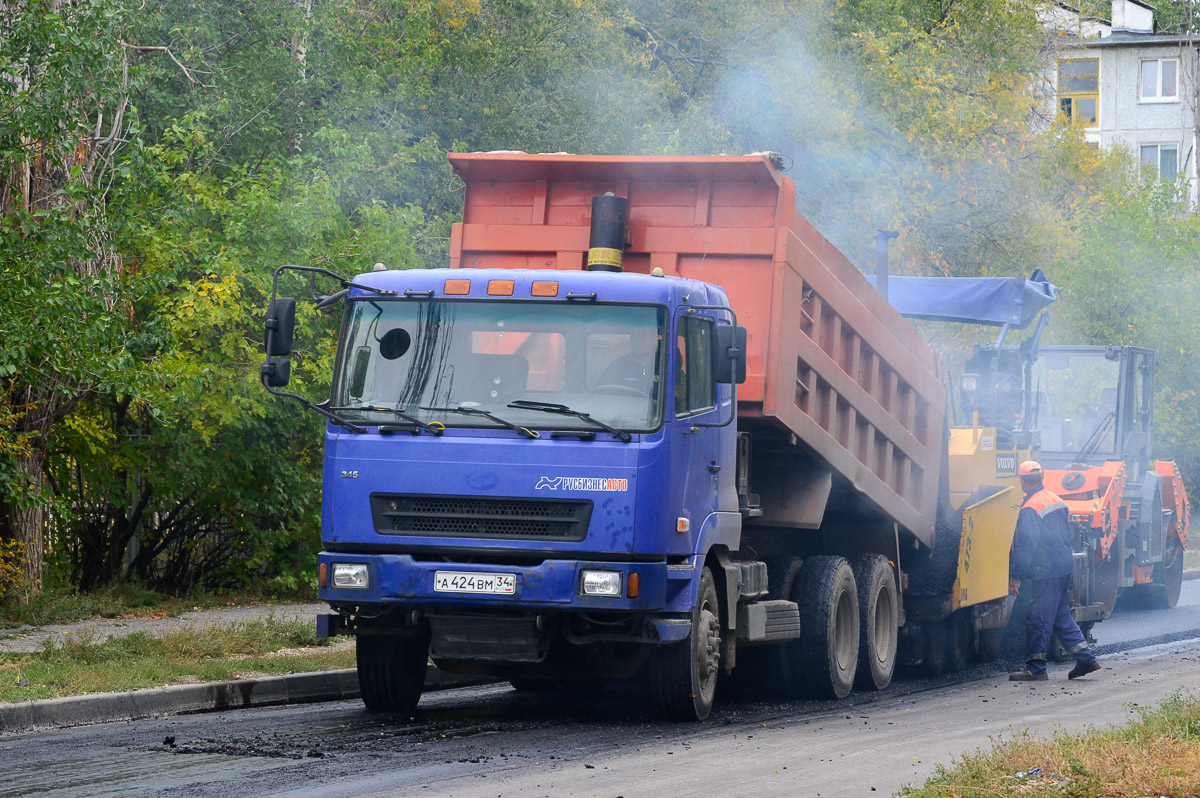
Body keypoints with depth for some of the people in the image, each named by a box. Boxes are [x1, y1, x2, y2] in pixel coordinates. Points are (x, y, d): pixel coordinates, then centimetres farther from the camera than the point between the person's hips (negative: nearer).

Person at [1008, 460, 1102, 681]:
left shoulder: (1030, 508, -15)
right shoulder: (1056, 500, 12)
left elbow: (1025, 546, -18)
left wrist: (1015, 577, -14)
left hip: (1046, 571, -9)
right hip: (1066, 565, 9)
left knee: (1037, 619, -2)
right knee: (1061, 616, 16)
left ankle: (1035, 669, 2)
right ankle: (1085, 659, 13)